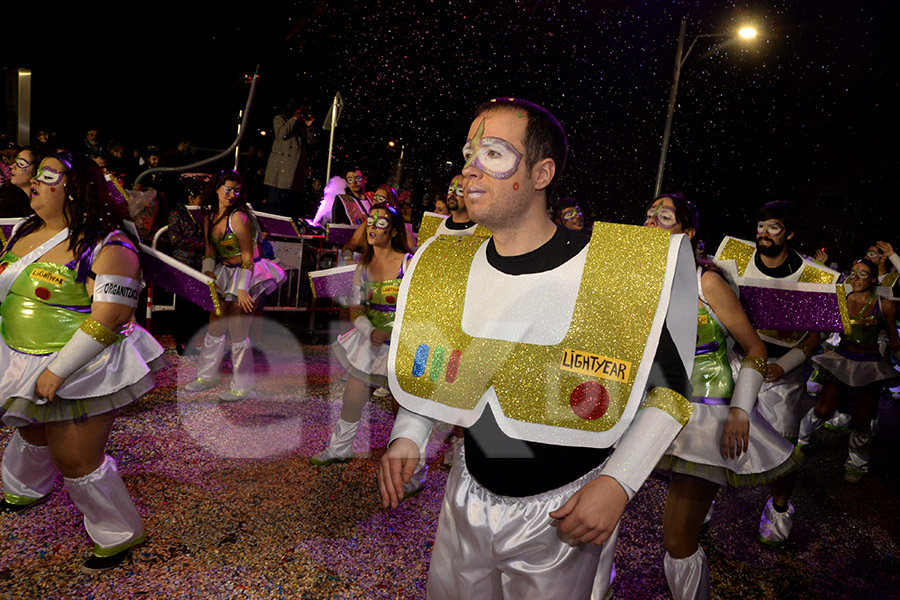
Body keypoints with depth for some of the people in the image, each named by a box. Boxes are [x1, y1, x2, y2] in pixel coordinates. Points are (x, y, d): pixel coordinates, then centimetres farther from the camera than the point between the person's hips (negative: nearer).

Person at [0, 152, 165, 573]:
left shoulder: (108, 248, -22)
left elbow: (107, 320, -26)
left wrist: (57, 371, -25)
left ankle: (119, 535, 22)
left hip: (79, 367, -8)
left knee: (77, 461, 0)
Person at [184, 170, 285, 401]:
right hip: (225, 274, 7)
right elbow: (210, 251, 10)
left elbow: (247, 257, -19)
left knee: (238, 333, -1)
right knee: (214, 328, 15)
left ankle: (242, 388, 15)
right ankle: (208, 376, 36)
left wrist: (242, 289, -20)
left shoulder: (238, 217, -19)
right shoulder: (209, 215, 4)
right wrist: (208, 275, -5)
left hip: (246, 274, -7)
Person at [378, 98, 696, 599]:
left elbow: (668, 391, -10)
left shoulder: (621, 272, -20)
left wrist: (618, 483, -20)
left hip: (565, 511, -4)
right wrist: (409, 436, -6)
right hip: (469, 499, 5)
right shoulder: (444, 266, -5)